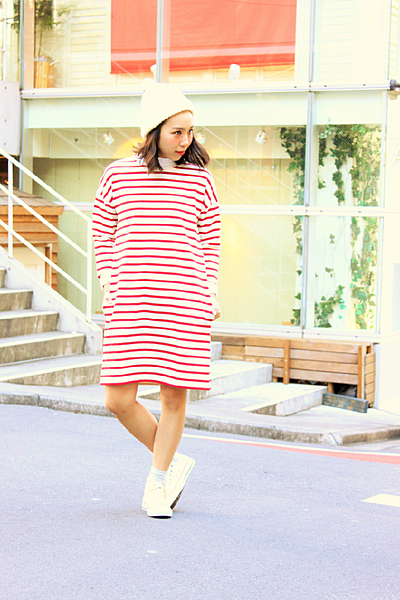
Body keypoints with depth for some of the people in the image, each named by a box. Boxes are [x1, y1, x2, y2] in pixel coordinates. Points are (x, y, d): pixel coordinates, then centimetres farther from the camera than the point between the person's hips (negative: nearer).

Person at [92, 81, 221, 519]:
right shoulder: (117, 176, 6)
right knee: (118, 400, -5)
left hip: (184, 302, 0)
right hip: (130, 302, 0)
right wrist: (110, 292, 3)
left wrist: (209, 296, 4)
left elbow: (210, 244, 13)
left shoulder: (200, 180, 7)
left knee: (174, 396, 1)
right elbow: (103, 239, 12)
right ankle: (172, 461, 19)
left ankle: (158, 483, 20)